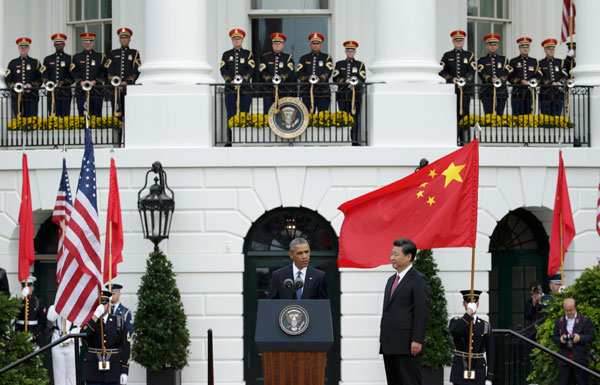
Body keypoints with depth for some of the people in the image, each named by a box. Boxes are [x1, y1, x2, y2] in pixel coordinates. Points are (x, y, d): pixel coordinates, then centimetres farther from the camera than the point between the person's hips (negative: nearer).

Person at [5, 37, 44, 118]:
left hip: (32, 97, 0)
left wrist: (31, 85, -12)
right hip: (16, 96, 0)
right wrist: (14, 86, -11)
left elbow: (40, 79, 5)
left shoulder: (35, 63, 12)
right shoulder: (13, 63, 13)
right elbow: (8, 80, 8)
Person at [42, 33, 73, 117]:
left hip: (65, 93, -2)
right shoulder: (48, 59, 15)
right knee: (52, 117, -3)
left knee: (65, 116, -6)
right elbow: (44, 75, 8)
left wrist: (63, 82, -13)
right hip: (52, 94, 2)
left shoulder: (70, 59, 9)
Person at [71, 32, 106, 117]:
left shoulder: (100, 57, 10)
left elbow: (104, 73, 4)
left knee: (96, 116, -4)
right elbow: (74, 72, 4)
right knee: (82, 116, -1)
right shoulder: (77, 57, 13)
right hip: (81, 91, 1)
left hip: (96, 91, -1)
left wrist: (95, 81, -12)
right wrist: (81, 82, -14)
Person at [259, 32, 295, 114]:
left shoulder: (288, 57, 10)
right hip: (268, 93, 1)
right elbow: (262, 72, 0)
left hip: (284, 92, -1)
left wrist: (280, 78, -21)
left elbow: (290, 73, -5)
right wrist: (270, 79, -17)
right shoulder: (265, 57, 12)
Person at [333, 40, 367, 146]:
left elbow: (363, 79, 0)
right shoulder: (339, 64, 14)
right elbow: (335, 78, 2)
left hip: (356, 95, -1)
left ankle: (355, 140, -6)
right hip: (342, 96, 1)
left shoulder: (360, 65, 12)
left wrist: (355, 81, -19)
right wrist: (345, 81, -13)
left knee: (355, 118, -5)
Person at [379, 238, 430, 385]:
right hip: (389, 345, 9)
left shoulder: (419, 280, -7)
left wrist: (417, 340, -18)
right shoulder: (392, 280, 20)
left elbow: (422, 312, -12)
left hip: (407, 346, -9)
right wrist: (383, 339, 18)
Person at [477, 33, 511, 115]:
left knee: (500, 116, -1)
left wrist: (500, 80, -20)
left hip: (501, 92, 2)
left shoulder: (503, 59, 16)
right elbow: (482, 74, -7)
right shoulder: (482, 60, 10)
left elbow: (507, 73, 1)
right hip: (487, 93, -2)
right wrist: (491, 79, -26)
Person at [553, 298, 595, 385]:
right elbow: (554, 338, 14)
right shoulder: (559, 321, 12)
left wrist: (580, 338, -16)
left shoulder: (585, 320, 5)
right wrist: (560, 339, -9)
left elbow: (591, 337, 3)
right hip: (564, 360, 2)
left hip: (580, 359, -2)